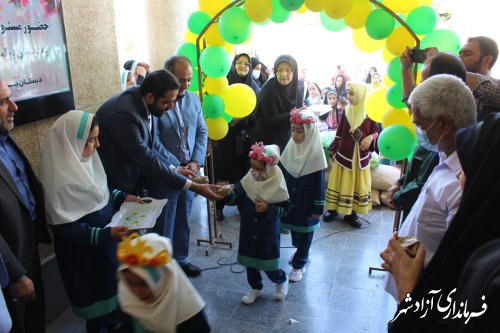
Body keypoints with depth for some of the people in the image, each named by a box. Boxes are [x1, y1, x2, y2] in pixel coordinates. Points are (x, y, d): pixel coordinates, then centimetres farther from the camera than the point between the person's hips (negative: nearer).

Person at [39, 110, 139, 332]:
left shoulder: (83, 159, -4)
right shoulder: (60, 177, -28)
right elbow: (64, 228, -26)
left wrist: (121, 197, -1)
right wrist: (105, 234, -32)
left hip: (105, 240, 8)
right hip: (83, 252, -8)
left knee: (112, 285, 25)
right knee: (96, 294, 14)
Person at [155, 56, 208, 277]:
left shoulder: (193, 98, 6)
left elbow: (202, 132, 8)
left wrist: (196, 162, -5)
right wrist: (176, 168, -17)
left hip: (189, 170, 6)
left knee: (183, 221, 19)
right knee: (164, 224, 8)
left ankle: (181, 259, 37)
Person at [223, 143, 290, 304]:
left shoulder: (277, 185, -16)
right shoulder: (249, 180, -7)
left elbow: (284, 208, -10)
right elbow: (236, 198, -12)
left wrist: (268, 209, -24)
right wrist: (227, 194, -33)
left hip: (268, 232, -4)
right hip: (248, 230, 4)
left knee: (268, 263, 6)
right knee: (250, 260, 15)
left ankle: (281, 281, 38)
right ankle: (256, 288, 38)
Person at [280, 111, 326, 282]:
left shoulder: (315, 154, -20)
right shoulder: (290, 148, -5)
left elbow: (319, 183, -15)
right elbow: (282, 174, 3)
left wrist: (318, 208, -12)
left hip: (307, 203, -5)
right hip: (291, 201, 5)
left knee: (304, 233, 10)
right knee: (294, 229, 21)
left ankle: (299, 264, 24)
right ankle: (301, 254, 45)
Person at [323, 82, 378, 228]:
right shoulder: (346, 111, -1)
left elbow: (375, 131, 2)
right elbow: (339, 132, 6)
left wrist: (371, 137, -20)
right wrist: (333, 149, 8)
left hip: (361, 154, -1)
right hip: (344, 153, 1)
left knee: (359, 183, 8)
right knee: (340, 181, 9)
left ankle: (352, 213, 19)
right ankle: (333, 209, 21)